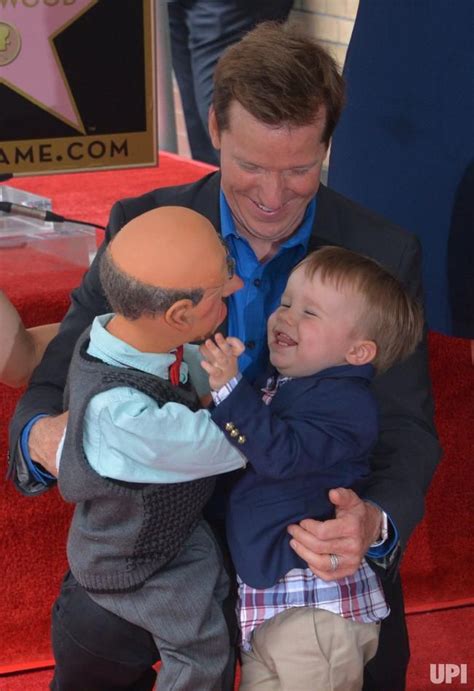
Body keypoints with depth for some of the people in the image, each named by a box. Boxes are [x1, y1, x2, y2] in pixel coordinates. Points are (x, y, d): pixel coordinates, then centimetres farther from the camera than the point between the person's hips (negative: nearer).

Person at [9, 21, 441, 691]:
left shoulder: (385, 256, -12)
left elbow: (406, 428, -11)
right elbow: (59, 378, -9)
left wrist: (374, 523, -35)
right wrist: (42, 436, -36)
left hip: (322, 512, 1)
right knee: (90, 636, -22)